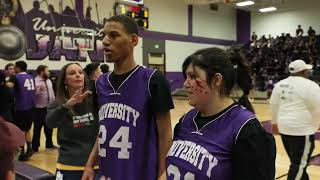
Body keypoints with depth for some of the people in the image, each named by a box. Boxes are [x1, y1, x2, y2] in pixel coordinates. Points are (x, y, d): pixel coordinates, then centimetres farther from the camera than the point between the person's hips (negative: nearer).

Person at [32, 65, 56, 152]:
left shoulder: (49, 81, 13)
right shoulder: (35, 81, -11)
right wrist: (39, 89, -35)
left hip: (49, 108, 7)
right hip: (39, 109, -7)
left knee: (49, 127, 16)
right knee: (37, 128, 0)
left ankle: (49, 144, 30)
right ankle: (35, 147, 10)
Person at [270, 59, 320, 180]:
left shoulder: (280, 84, 7)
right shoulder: (310, 85, -13)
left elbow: (274, 105, 13)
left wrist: (275, 122, 24)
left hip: (284, 127, 7)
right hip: (302, 129, -7)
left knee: (297, 161, 20)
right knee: (300, 163, 1)